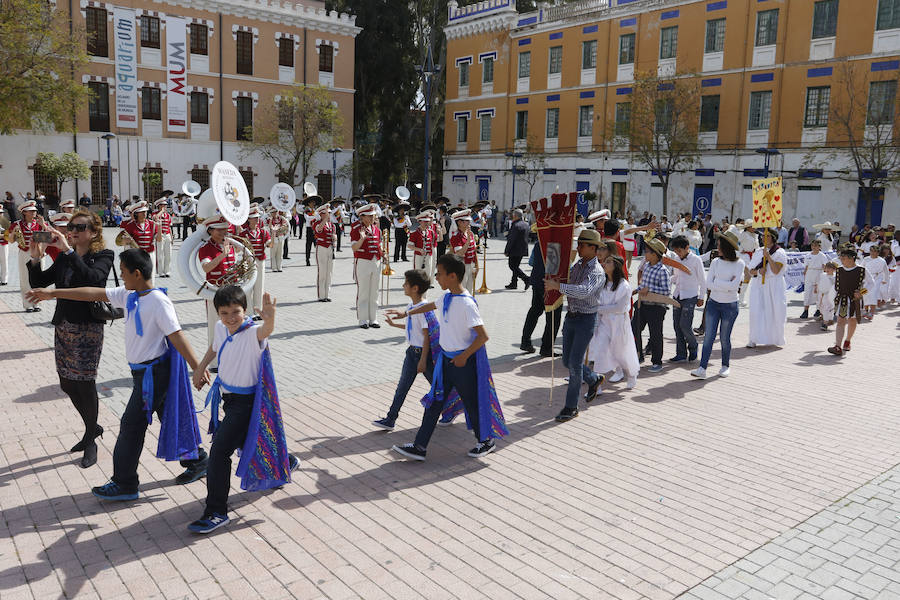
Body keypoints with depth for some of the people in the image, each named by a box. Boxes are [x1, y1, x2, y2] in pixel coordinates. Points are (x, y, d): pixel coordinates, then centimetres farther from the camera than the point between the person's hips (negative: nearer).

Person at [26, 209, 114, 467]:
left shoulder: (103, 255, -7)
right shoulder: (63, 258, 10)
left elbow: (93, 278, -27)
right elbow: (38, 283, 6)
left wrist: (68, 250, -30)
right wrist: (35, 257, -9)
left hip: (88, 328, -6)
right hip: (62, 327, 7)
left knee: (84, 383, -2)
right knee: (67, 384, 12)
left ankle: (91, 441, 15)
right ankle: (92, 428, 33)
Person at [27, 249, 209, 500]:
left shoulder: (158, 301, -20)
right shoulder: (128, 295, 6)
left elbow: (177, 336, -25)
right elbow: (95, 294, 11)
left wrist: (198, 367, -27)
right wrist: (53, 293, 15)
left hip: (153, 372, -9)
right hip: (144, 372, 9)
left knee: (131, 425, 0)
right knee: (171, 418, 16)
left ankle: (124, 484, 13)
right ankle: (197, 462, 29)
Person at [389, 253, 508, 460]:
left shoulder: (467, 304, -23)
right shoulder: (446, 297, 3)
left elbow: (483, 336, -24)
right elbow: (432, 305, 27)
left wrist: (464, 356, -20)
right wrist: (406, 313, 35)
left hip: (464, 360, -8)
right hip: (446, 357, 8)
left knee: (472, 402, 7)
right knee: (434, 401, 8)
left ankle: (486, 441, 29)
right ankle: (419, 447, 12)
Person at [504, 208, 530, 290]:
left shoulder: (516, 226, -19)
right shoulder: (526, 224, 9)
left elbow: (511, 240, -20)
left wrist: (506, 251, -13)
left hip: (515, 250, -9)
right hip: (523, 250, 9)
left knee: (513, 266, -1)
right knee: (515, 266, 16)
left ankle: (526, 279, -10)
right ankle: (513, 284, 21)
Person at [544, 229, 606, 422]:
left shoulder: (597, 272, -16)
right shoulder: (577, 265, 8)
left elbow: (584, 291, -34)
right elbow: (569, 283, 24)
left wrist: (557, 286, -37)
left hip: (586, 319, -8)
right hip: (571, 317, 8)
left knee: (575, 363, -7)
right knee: (567, 361, 13)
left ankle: (571, 407, 4)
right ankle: (594, 380, 41)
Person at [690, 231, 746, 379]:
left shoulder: (739, 264, -6)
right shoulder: (716, 262, 3)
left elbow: (734, 286, -18)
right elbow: (708, 284, -5)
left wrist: (717, 282, -12)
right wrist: (727, 285, -12)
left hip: (730, 306, -2)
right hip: (713, 303, 2)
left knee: (724, 337, 6)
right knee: (709, 335, -4)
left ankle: (726, 365, 27)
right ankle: (702, 368, -7)